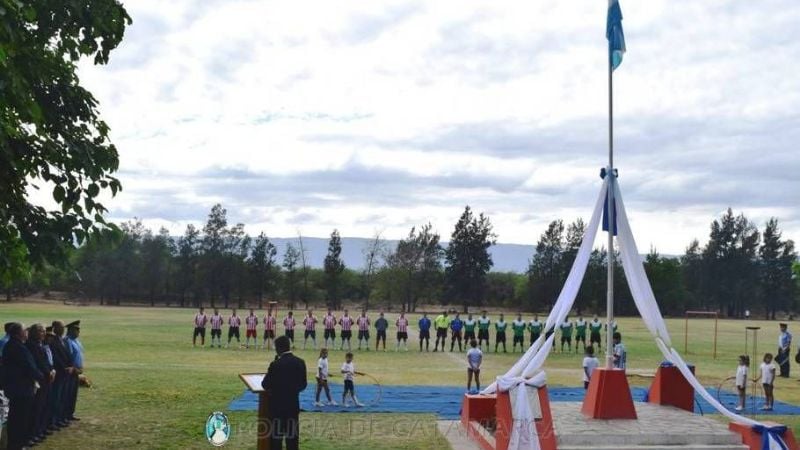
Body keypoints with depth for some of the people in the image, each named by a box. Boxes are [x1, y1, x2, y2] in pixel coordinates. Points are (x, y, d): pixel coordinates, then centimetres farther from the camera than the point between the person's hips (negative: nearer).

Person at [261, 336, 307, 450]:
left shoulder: (276, 364, -16)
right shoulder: (300, 362, -1)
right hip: (293, 405, 5)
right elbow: (303, 384, 6)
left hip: (277, 405, -5)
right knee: (292, 439, 10)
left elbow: (265, 384, -8)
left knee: (276, 438, 2)